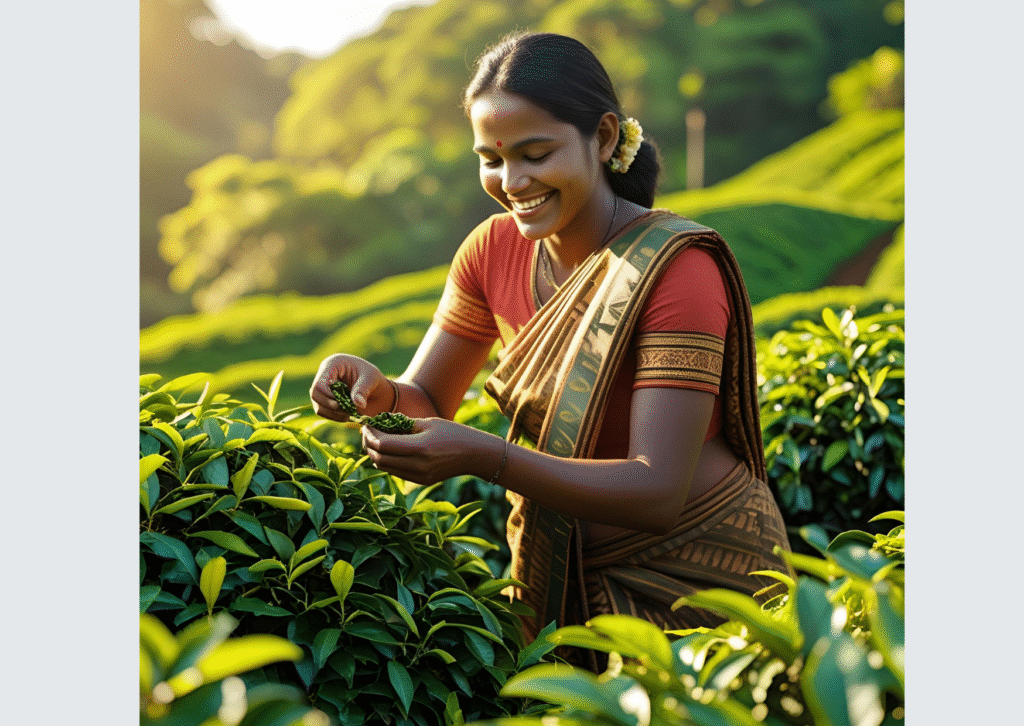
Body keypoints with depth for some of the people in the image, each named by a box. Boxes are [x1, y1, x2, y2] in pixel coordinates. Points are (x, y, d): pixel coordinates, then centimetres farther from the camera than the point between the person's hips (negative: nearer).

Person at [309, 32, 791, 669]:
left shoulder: (677, 270, -22)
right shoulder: (495, 250, -3)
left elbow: (657, 491, -28)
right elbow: (427, 400, 1)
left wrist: (483, 457, -39)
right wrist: (378, 391, -22)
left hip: (694, 574, -5)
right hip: (565, 566, 5)